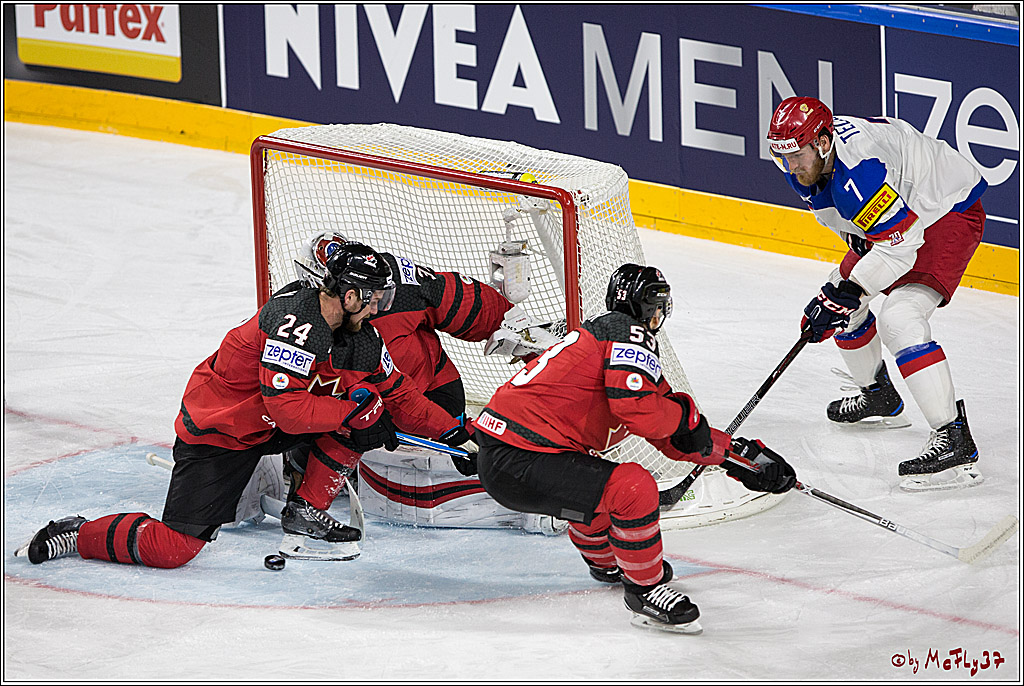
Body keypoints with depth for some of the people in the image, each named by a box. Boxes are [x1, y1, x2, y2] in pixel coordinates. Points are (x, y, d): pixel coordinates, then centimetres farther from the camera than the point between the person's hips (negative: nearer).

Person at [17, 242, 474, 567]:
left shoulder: (362, 337, 0)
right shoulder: (294, 322, -28)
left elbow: (396, 395, 13)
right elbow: (287, 410, -33)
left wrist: (450, 431, 8)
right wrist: (353, 409, -27)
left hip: (272, 427, 9)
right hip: (215, 432, -9)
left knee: (365, 417, -8)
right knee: (171, 549, -19)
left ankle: (305, 514, 2)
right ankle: (76, 535, 4)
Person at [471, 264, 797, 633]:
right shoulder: (626, 331, -6)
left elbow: (674, 438, 26)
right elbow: (640, 410, -22)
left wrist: (743, 455, 23)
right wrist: (685, 414, -3)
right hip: (514, 462, -11)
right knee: (633, 487, -20)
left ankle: (605, 561, 57)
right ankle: (644, 588, -2)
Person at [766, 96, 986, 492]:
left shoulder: (858, 173, -35)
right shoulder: (806, 162, -6)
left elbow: (901, 244, -33)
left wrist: (846, 293, -32)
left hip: (952, 214, -11)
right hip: (897, 218, 11)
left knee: (898, 319, -27)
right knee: (839, 302, 16)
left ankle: (955, 442, -32)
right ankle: (879, 398, 41)